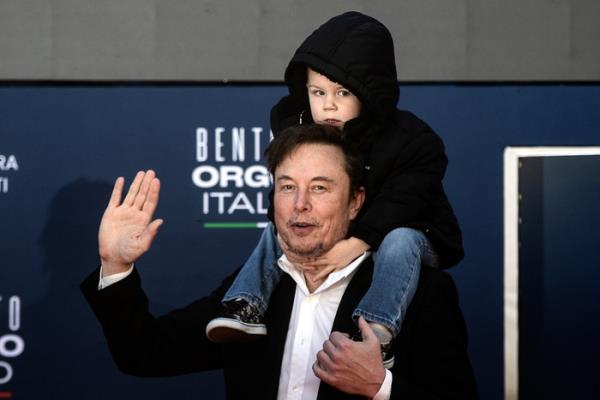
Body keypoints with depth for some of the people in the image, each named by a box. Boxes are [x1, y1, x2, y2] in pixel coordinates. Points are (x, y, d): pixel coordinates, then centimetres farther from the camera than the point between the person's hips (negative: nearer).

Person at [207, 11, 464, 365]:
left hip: (410, 234, -5)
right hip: (330, 237, 6)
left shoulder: (411, 139, -22)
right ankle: (249, 308, -22)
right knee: (276, 229, -6)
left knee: (400, 240, -37)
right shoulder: (299, 131, -6)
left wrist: (356, 244, -45)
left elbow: (399, 203, -31)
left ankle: (377, 329, -52)